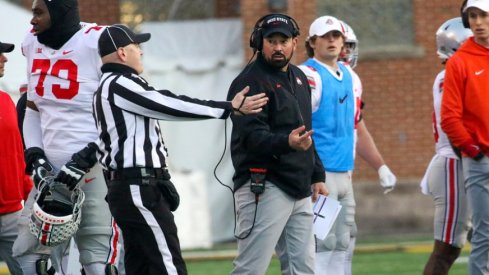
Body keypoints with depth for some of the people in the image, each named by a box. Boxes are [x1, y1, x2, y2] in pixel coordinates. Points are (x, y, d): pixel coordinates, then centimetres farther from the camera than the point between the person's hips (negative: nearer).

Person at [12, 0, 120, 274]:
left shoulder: (98, 44, -10)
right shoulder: (34, 45, 10)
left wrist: (85, 160, -15)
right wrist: (36, 157, 3)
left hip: (94, 170, -7)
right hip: (51, 172, 7)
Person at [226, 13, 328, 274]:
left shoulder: (298, 78, 18)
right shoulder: (250, 82, -11)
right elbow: (252, 136, -22)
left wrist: (317, 175, 20)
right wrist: (286, 143, -40)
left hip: (299, 190, 9)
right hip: (264, 188, -9)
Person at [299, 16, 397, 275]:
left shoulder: (350, 78, 17)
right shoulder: (308, 77, -9)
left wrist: (381, 168, 24)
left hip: (344, 174, 8)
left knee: (342, 244, 9)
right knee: (322, 243, -11)